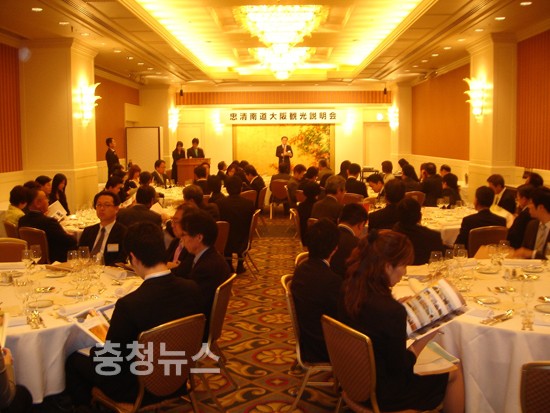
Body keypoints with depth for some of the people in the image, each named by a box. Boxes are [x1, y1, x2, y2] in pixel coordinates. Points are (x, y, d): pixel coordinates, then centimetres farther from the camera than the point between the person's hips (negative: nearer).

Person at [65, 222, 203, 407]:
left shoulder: (129, 305, -31)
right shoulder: (192, 289, -15)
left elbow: (107, 362, -18)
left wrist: (95, 350, 5)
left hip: (140, 389, -6)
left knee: (74, 360, 16)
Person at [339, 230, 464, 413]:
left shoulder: (350, 290, -11)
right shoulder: (391, 310, -33)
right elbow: (400, 368, -21)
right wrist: (425, 337, -11)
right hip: (381, 393, -7)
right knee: (455, 372, 12)